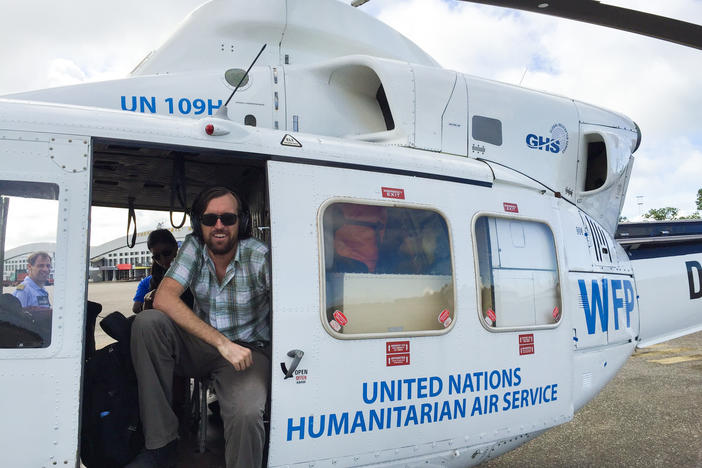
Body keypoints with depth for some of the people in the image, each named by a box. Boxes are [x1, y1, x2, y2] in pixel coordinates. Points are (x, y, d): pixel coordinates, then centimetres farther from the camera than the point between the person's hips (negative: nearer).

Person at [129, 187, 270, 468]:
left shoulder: (261, 257, -16)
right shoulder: (194, 247, -7)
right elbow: (163, 298, -19)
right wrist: (221, 342, -28)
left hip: (248, 350, -4)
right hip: (202, 345, 4)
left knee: (246, 414, -35)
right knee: (147, 322, -22)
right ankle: (161, 444, -12)